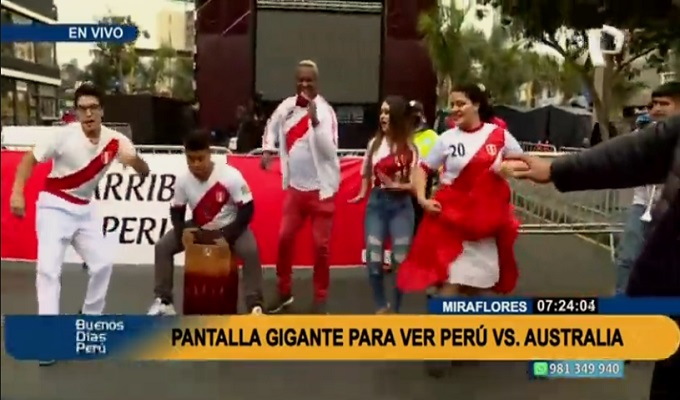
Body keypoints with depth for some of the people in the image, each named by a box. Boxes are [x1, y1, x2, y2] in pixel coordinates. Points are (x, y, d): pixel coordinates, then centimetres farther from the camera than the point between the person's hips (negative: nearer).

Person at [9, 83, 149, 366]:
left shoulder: (115, 141, -10)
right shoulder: (64, 135, -19)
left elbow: (144, 173, -8)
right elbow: (29, 159, -10)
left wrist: (134, 158, -31)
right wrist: (17, 193, -21)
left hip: (84, 210, 5)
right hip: (54, 207, -5)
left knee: (103, 262, 5)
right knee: (49, 268, -14)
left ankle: (90, 318, 28)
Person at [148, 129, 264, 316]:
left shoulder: (230, 176, -26)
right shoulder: (183, 180, -15)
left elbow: (248, 209, -20)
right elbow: (176, 211, 1)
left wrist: (223, 234, -25)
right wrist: (182, 233, -19)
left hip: (230, 227, -4)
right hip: (199, 228, 4)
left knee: (250, 251, -32)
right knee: (162, 247, -8)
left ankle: (255, 305, -25)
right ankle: (163, 300, 3)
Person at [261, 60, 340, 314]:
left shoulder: (325, 111, -13)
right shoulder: (286, 107, 2)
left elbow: (330, 150, -23)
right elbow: (272, 126, 22)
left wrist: (315, 121, -32)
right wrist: (268, 150, 6)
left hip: (321, 188, -5)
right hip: (294, 187, 5)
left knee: (321, 245, 3)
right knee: (284, 238, 9)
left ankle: (320, 299, 18)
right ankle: (284, 292, 27)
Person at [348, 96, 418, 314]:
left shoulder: (409, 147, -5)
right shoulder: (374, 143, 6)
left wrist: (397, 185, -21)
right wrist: (362, 193, 4)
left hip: (401, 206, -3)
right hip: (376, 203, 3)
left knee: (401, 260, 2)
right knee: (374, 259, 1)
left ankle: (397, 309, 19)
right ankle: (381, 307, 19)